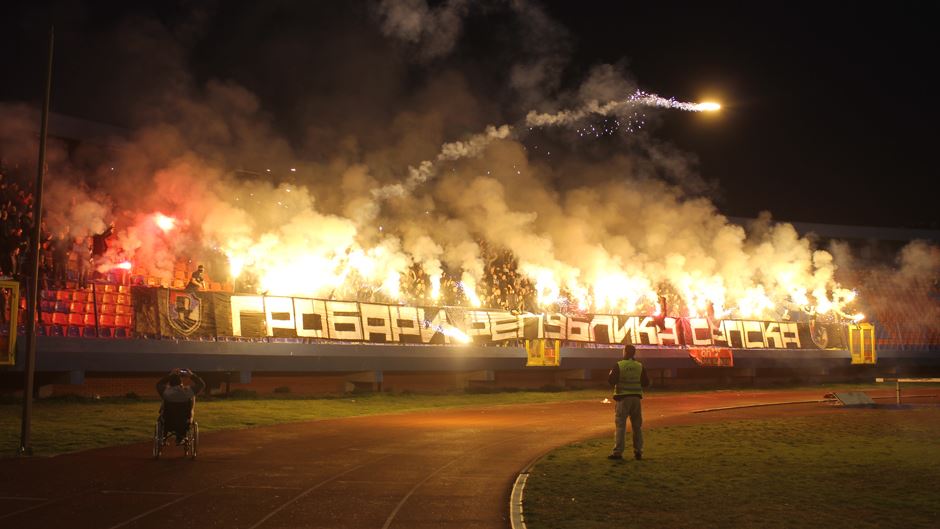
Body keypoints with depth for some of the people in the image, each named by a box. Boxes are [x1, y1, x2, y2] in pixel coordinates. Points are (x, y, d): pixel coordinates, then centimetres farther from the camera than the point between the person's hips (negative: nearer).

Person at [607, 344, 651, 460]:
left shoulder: (619, 365, -9)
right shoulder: (640, 366, 2)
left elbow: (611, 381, -10)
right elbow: (646, 383, 5)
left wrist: (610, 373, 10)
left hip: (623, 398, -3)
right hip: (636, 398, 3)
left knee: (620, 425, -2)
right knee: (637, 426, 12)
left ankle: (618, 452, -6)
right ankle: (638, 452, 13)